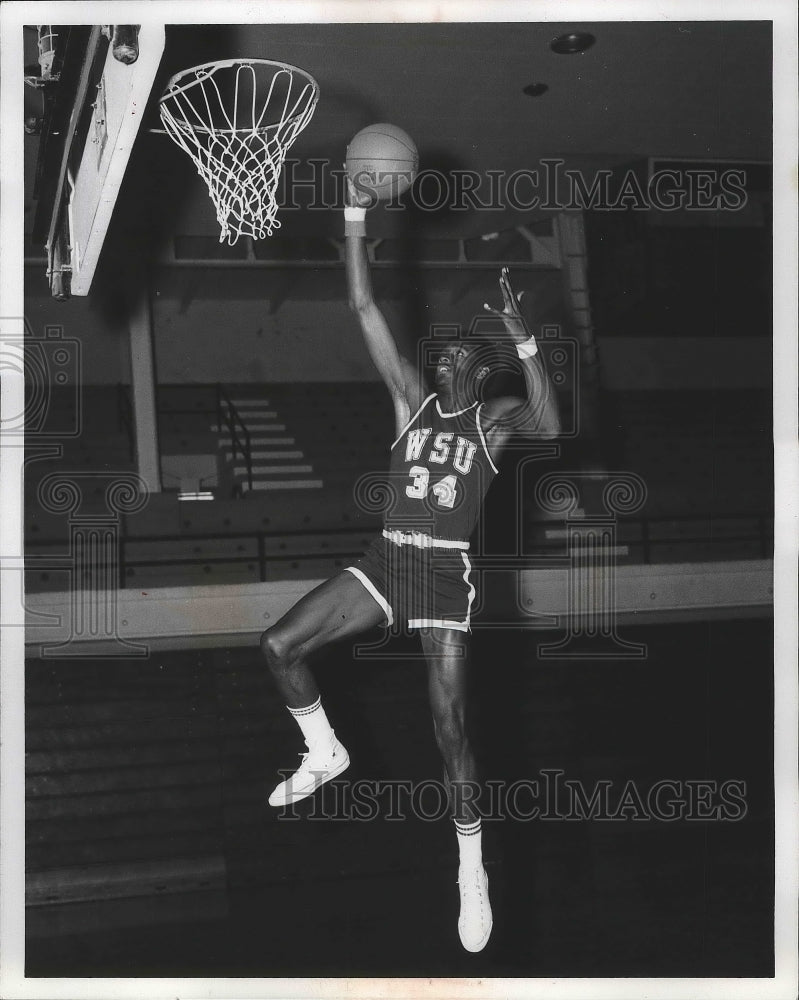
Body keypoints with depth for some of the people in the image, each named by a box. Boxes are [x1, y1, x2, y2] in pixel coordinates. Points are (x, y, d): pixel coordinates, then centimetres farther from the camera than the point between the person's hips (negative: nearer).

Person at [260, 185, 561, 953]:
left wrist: (523, 341, -28)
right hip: (386, 557, 4)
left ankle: (472, 873, 5)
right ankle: (325, 753, 20)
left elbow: (549, 426, -22)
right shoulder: (412, 399, 9)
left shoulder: (494, 419, 2)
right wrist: (355, 220, -2)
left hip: (445, 571, -4)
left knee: (449, 724, -9)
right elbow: (364, 309, 3)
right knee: (279, 646, -7)